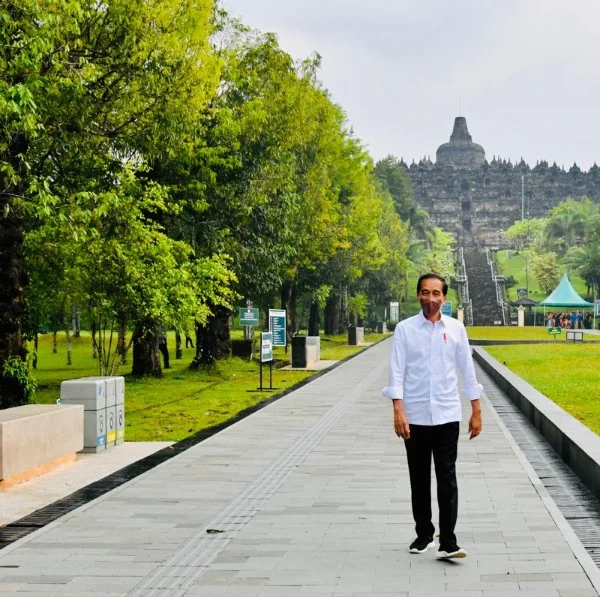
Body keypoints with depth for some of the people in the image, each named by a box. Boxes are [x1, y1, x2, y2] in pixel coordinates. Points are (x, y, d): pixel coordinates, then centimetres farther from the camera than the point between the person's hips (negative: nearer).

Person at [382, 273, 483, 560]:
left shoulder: (456, 328, 3)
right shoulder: (405, 329, -1)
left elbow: (467, 370, 7)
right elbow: (397, 371, -4)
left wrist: (476, 411, 7)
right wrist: (398, 411, -13)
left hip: (447, 415, 0)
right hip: (415, 416, 0)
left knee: (447, 479, -3)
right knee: (419, 479, 10)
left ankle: (448, 542, -2)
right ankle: (423, 535, 23)